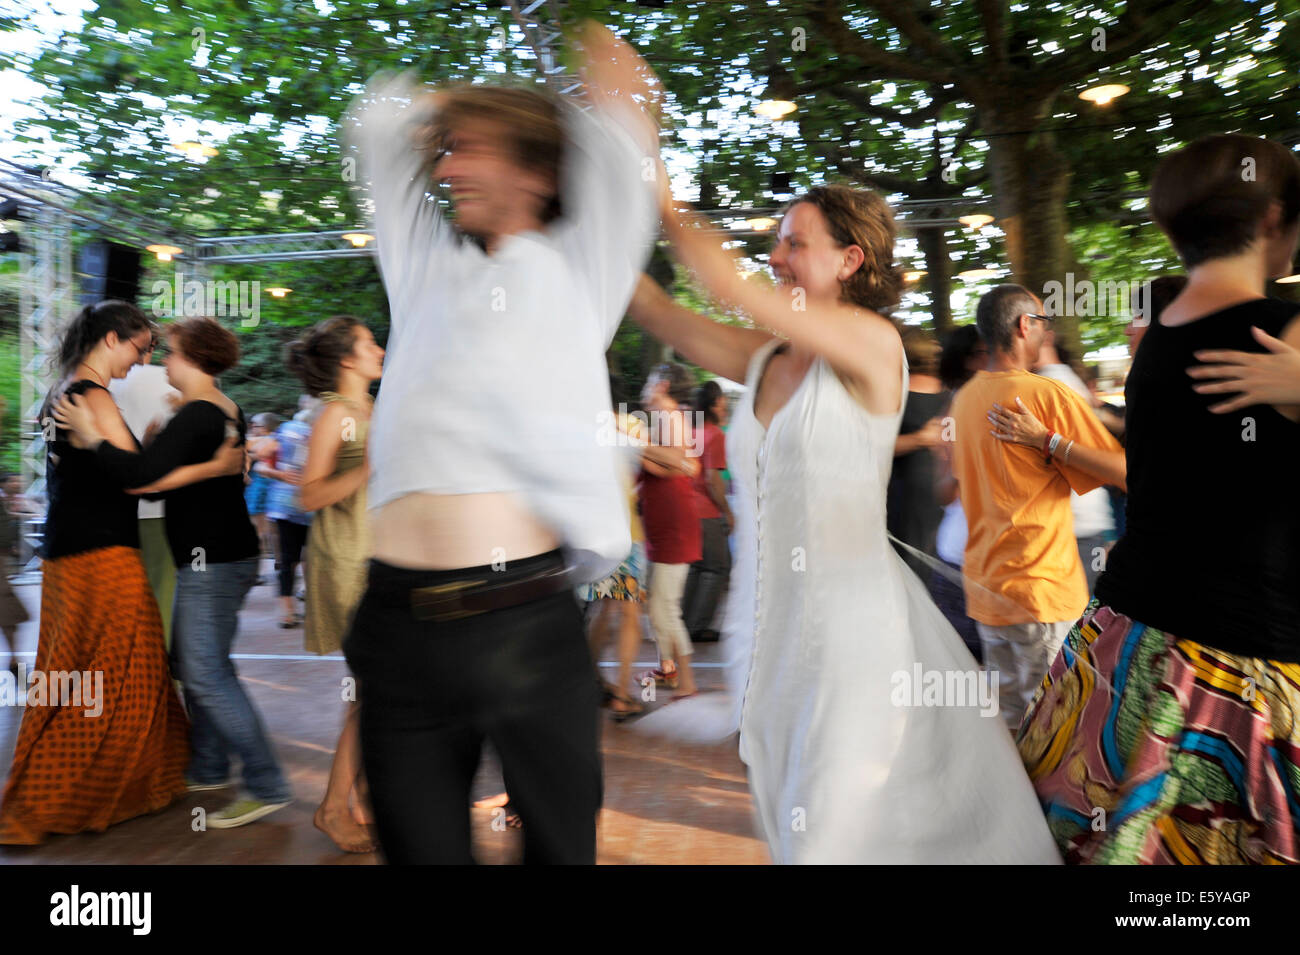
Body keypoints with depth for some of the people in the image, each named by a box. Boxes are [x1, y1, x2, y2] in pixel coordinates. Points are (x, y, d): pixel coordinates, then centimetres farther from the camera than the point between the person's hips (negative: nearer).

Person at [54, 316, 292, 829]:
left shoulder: (196, 415, -16)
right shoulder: (229, 412, 13)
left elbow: (141, 473, -25)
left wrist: (92, 437, -12)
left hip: (211, 560, -10)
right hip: (226, 553, 10)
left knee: (205, 672, -8)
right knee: (193, 661, 17)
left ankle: (266, 786, -5)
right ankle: (208, 768, 27)